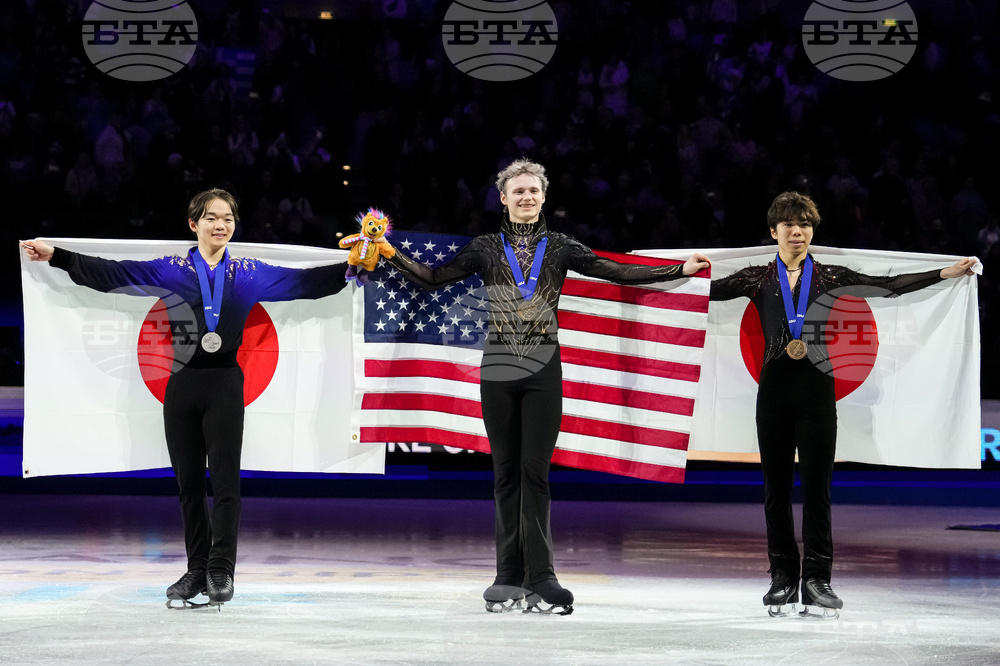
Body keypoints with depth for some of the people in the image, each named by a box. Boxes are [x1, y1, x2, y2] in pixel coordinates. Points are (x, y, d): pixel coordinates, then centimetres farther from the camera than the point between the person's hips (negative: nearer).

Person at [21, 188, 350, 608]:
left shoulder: (248, 274, 7)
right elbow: (112, 273, -1)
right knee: (188, 482, 6)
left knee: (224, 479, -6)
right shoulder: (171, 270, 5)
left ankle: (220, 570, -1)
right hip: (182, 384, 1)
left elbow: (304, 283, 3)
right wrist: (56, 256, -10)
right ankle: (197, 571, 14)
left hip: (225, 384, -1)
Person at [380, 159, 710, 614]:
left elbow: (619, 273, 4)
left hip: (543, 371, -1)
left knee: (535, 471, -6)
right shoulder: (486, 248, 8)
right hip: (498, 369, 1)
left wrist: (681, 269, -1)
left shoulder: (559, 248, 6)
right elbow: (434, 279, 8)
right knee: (506, 472, 4)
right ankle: (509, 577, 8)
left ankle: (539, 578, -5)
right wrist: (390, 255, -2)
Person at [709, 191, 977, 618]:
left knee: (817, 486, -1)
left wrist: (946, 273, -5)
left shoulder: (829, 277, 7)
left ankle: (816, 581, 3)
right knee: (776, 488, 3)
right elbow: (716, 290, -2)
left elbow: (886, 287, 2)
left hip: (816, 387, 0)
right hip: (775, 387, 0)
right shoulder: (759, 279, 8)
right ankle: (783, 579, 12)